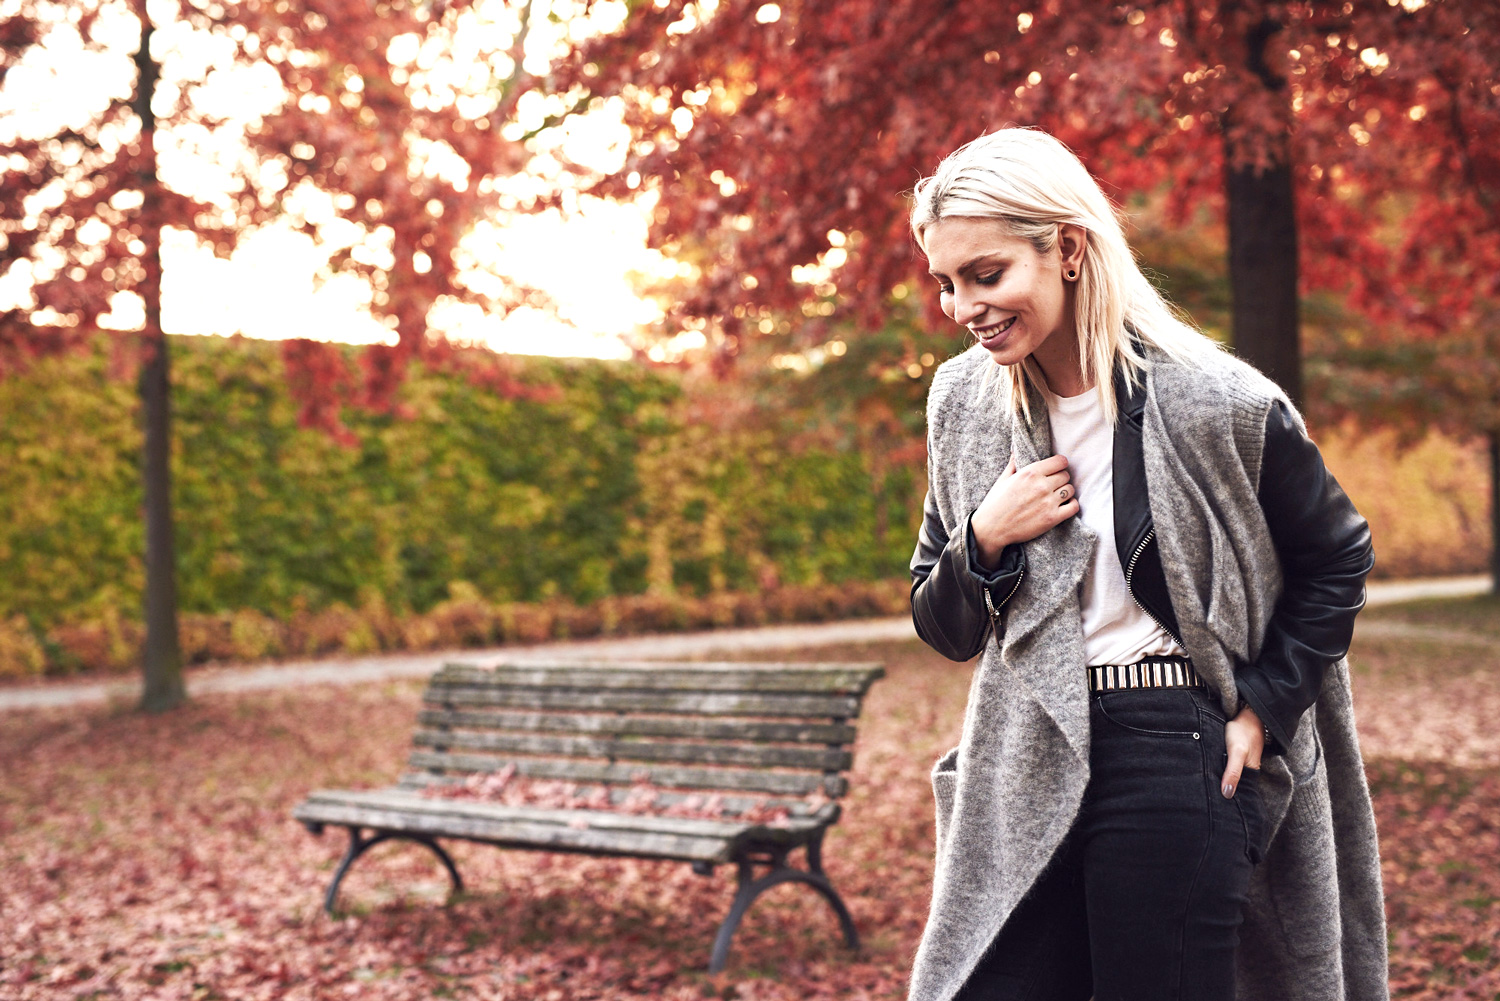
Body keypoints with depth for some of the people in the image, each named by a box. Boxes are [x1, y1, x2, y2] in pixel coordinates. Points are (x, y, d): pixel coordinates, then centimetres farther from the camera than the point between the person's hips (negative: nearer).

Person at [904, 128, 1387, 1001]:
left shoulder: (1219, 403, -10)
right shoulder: (964, 405, 4)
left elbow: (1338, 555, 6)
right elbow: (944, 632, 10)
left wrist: (1262, 707, -3)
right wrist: (986, 540, -10)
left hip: (1178, 765, -4)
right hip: (1023, 768, 4)